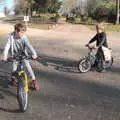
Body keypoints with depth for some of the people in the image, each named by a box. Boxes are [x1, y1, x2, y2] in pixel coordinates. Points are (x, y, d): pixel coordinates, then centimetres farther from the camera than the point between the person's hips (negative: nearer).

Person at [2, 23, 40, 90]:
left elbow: (29, 45, -34)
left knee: (27, 65, -10)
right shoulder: (11, 36, -22)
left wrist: (34, 53, -48)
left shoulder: (24, 37, -23)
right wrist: (5, 56, -34)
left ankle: (34, 80, 0)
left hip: (23, 53, -1)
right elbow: (7, 45, -24)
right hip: (15, 54, 1)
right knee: (14, 67, 2)